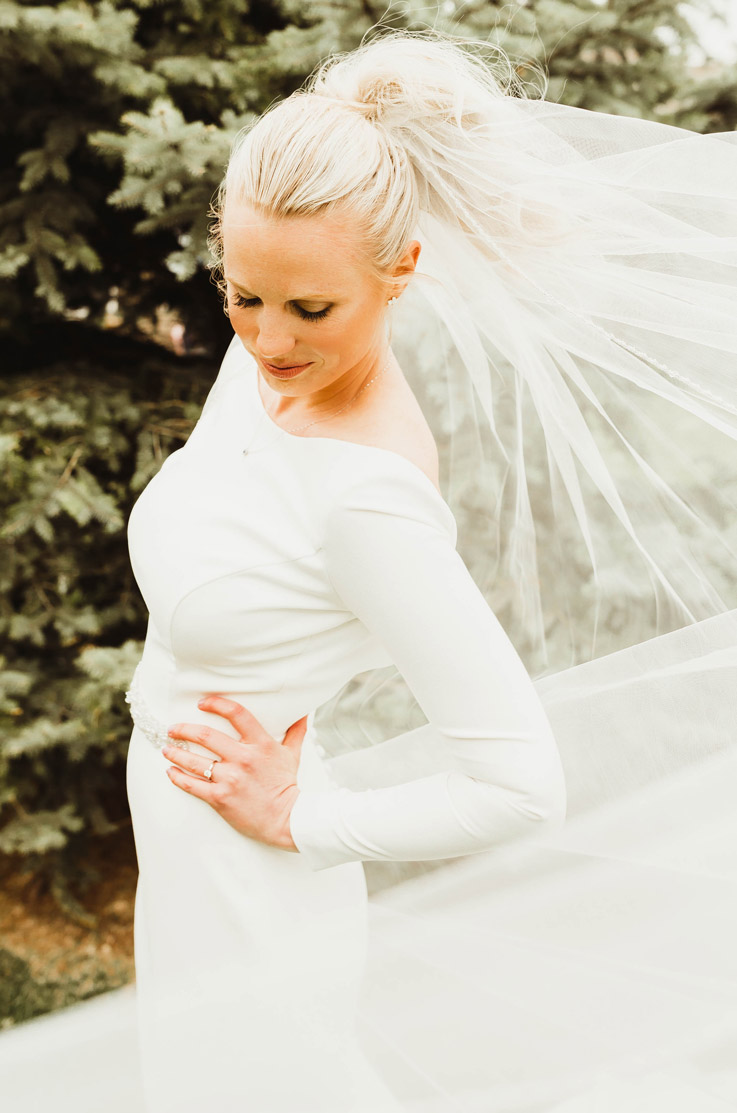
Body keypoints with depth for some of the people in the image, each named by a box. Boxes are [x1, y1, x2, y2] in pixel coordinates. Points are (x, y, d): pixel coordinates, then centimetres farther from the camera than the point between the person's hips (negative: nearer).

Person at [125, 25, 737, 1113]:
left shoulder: (370, 493, -30)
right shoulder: (265, 364, -6)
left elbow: (523, 784, -29)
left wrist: (299, 817, -19)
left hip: (254, 899, -9)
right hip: (182, 864, 9)